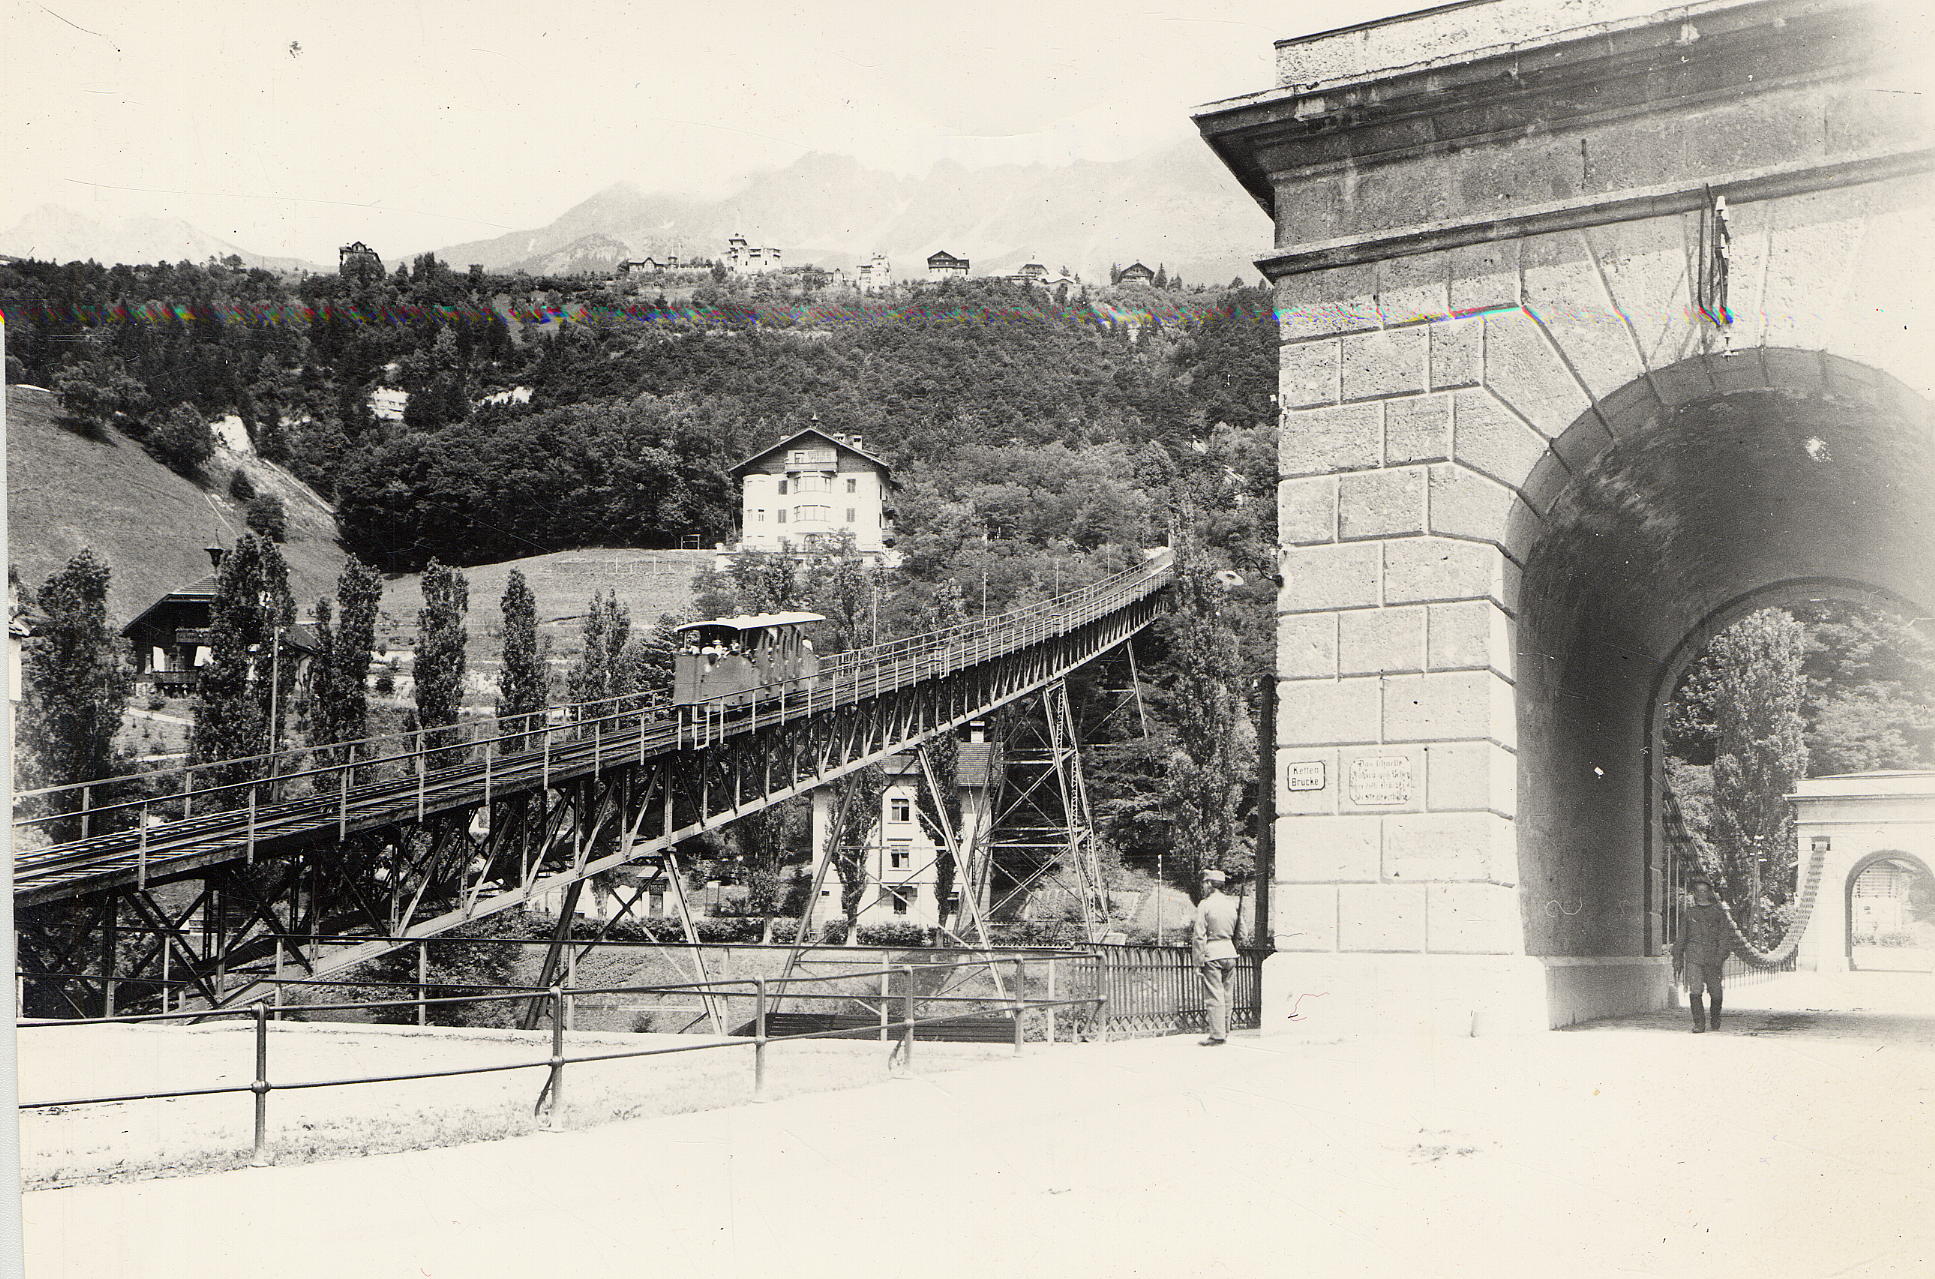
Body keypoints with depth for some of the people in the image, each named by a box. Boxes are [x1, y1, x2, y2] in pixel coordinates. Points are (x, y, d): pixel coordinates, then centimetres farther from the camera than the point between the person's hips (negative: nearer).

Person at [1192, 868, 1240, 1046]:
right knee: (1226, 995, 13)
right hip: (1230, 951, 6)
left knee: (1214, 996, -4)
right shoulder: (1231, 903, 9)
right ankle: (1225, 1033, 18)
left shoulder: (1205, 905, -9)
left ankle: (1217, 1035, -6)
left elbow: (1199, 936, -12)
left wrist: (1199, 959, -8)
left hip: (1212, 953, -6)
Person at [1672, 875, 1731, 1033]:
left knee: (1715, 992, 6)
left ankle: (1715, 1020, 31)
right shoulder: (1688, 913, 12)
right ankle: (1699, 1024, -11)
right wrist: (1677, 959, 11)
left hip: (1713, 958, 0)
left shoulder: (1718, 912, 8)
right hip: (1693, 957, 0)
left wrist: (1720, 956, -13)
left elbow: (1726, 936, 0)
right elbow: (1681, 938, 16)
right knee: (1695, 990, -14)